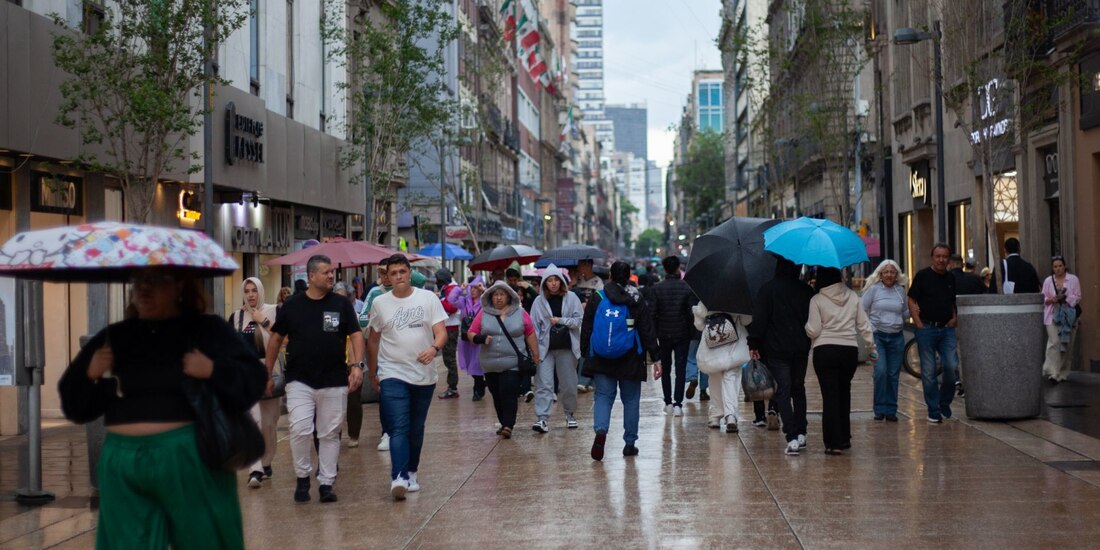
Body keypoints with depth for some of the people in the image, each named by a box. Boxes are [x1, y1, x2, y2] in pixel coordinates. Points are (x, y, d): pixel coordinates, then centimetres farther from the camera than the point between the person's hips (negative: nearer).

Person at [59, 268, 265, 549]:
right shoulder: (112, 338, 14)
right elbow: (74, 405, 16)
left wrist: (214, 371, -18)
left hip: (191, 458, -3)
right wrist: (89, 376, -3)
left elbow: (252, 379, -3)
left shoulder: (208, 329, 4)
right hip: (122, 466, 3)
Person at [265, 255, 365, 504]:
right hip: (299, 381, -1)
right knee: (300, 430, -12)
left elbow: (356, 335, 4)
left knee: (330, 434, 6)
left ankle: (326, 483, 16)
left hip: (334, 381, 1)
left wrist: (357, 365, -11)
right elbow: (276, 339, 10)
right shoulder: (292, 306, 3)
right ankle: (302, 477, 9)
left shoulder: (342, 304, 4)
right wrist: (267, 373, 10)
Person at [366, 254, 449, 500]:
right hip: (393, 374, -1)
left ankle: (411, 472, 29)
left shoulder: (428, 298, 0)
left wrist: (434, 348, -28)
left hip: (424, 376, 2)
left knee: (416, 429, 14)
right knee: (399, 429, -15)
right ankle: (398, 478, -24)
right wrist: (373, 372, 15)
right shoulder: (380, 303, 2)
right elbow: (373, 340, 13)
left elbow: (441, 332, -6)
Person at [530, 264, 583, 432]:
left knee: (569, 384, 9)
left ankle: (570, 414, 27)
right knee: (543, 384, -8)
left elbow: (579, 320, -4)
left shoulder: (571, 298, 0)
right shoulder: (539, 301, 2)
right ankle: (542, 418, -12)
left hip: (566, 347, 0)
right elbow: (534, 326, 2)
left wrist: (560, 320, -13)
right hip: (546, 348, 0)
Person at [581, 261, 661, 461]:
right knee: (631, 400, 10)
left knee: (603, 397, 3)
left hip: (601, 360, 0)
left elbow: (586, 328, 4)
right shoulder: (636, 300, -1)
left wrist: (585, 353, 13)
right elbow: (648, 331, -1)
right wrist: (655, 358, 2)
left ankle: (600, 430, -24)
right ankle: (630, 443, 13)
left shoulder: (597, 297, 0)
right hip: (630, 360, 0)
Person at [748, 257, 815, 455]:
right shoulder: (807, 291, 4)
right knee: (798, 389, 18)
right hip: (801, 349, 4)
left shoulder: (768, 289, -9)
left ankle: (792, 438, -12)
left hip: (776, 349, -4)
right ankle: (801, 434, 19)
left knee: (782, 392, -3)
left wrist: (753, 344, -5)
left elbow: (759, 319, -11)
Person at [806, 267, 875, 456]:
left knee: (830, 396, -1)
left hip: (825, 350, -4)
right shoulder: (853, 297, 5)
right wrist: (872, 346, 17)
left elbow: (813, 331, -8)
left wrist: (806, 326, 13)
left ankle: (834, 443, -5)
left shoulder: (817, 300, -7)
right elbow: (863, 325, 8)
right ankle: (845, 438, 24)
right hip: (850, 350, 4)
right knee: (844, 393, 18)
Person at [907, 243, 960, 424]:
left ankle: (945, 404, 14)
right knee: (928, 372, 1)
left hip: (946, 328, 4)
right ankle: (933, 411, 9)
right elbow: (911, 301, -2)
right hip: (926, 328, -3)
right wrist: (919, 324, -9)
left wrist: (955, 318, 5)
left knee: (952, 367, -6)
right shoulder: (923, 276, -2)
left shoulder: (951, 279, 12)